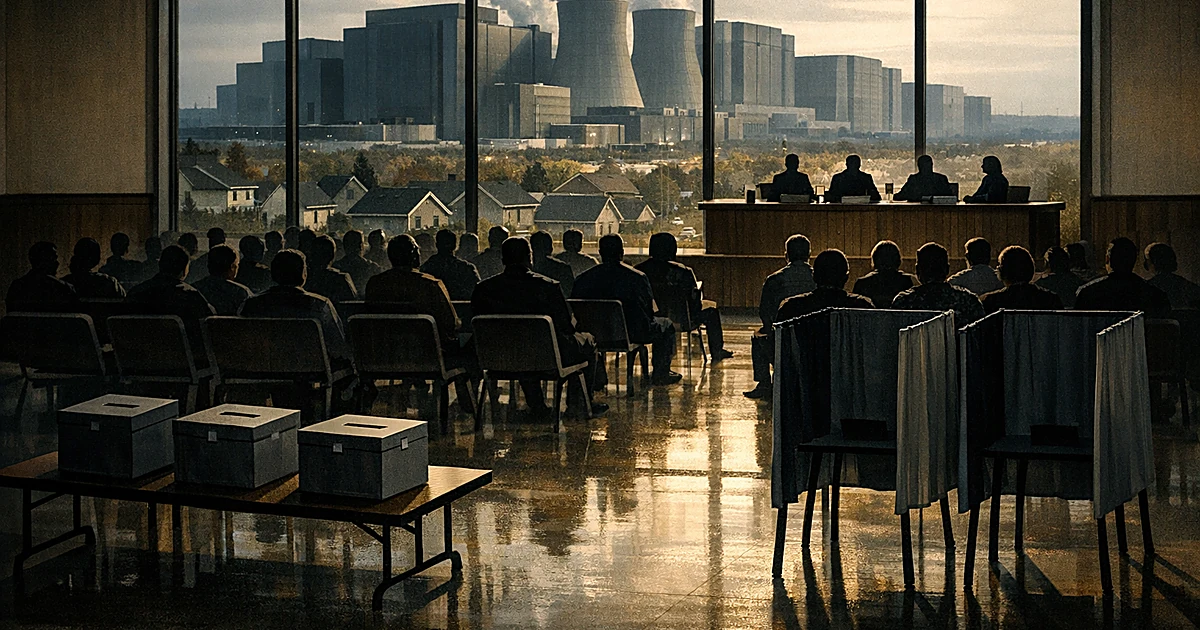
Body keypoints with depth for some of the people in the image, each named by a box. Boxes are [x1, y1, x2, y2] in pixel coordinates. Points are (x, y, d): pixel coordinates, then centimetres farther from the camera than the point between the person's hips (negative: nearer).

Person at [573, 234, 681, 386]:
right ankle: (660, 375, 30)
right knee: (666, 325, 23)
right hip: (633, 333, -3)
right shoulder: (638, 277, -14)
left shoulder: (583, 279, -7)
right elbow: (649, 310, -7)